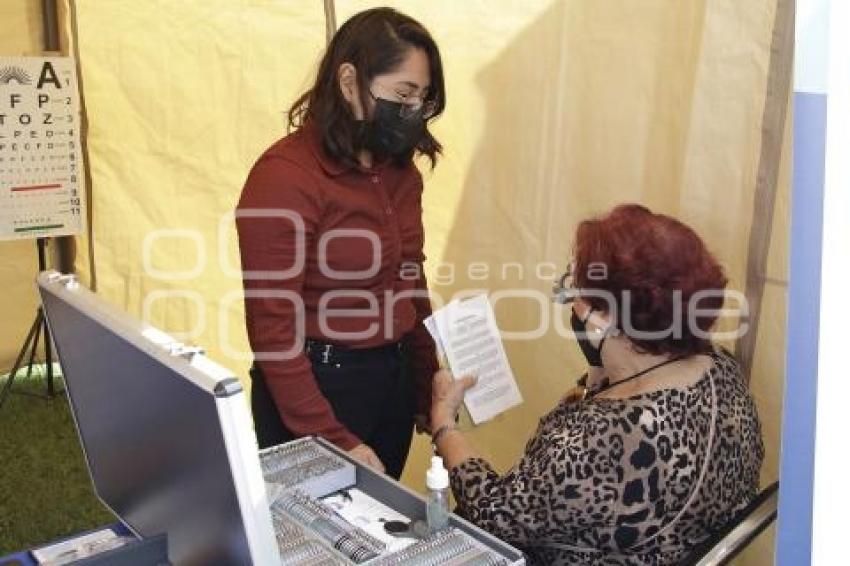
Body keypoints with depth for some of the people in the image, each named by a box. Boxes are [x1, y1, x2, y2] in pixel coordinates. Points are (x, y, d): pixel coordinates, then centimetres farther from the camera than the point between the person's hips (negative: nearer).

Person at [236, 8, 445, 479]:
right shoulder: (284, 178, -19)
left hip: (394, 382, 7)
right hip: (317, 386, -6)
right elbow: (273, 330, -19)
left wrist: (428, 390, 13)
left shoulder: (399, 170, 4)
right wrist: (332, 440, -19)